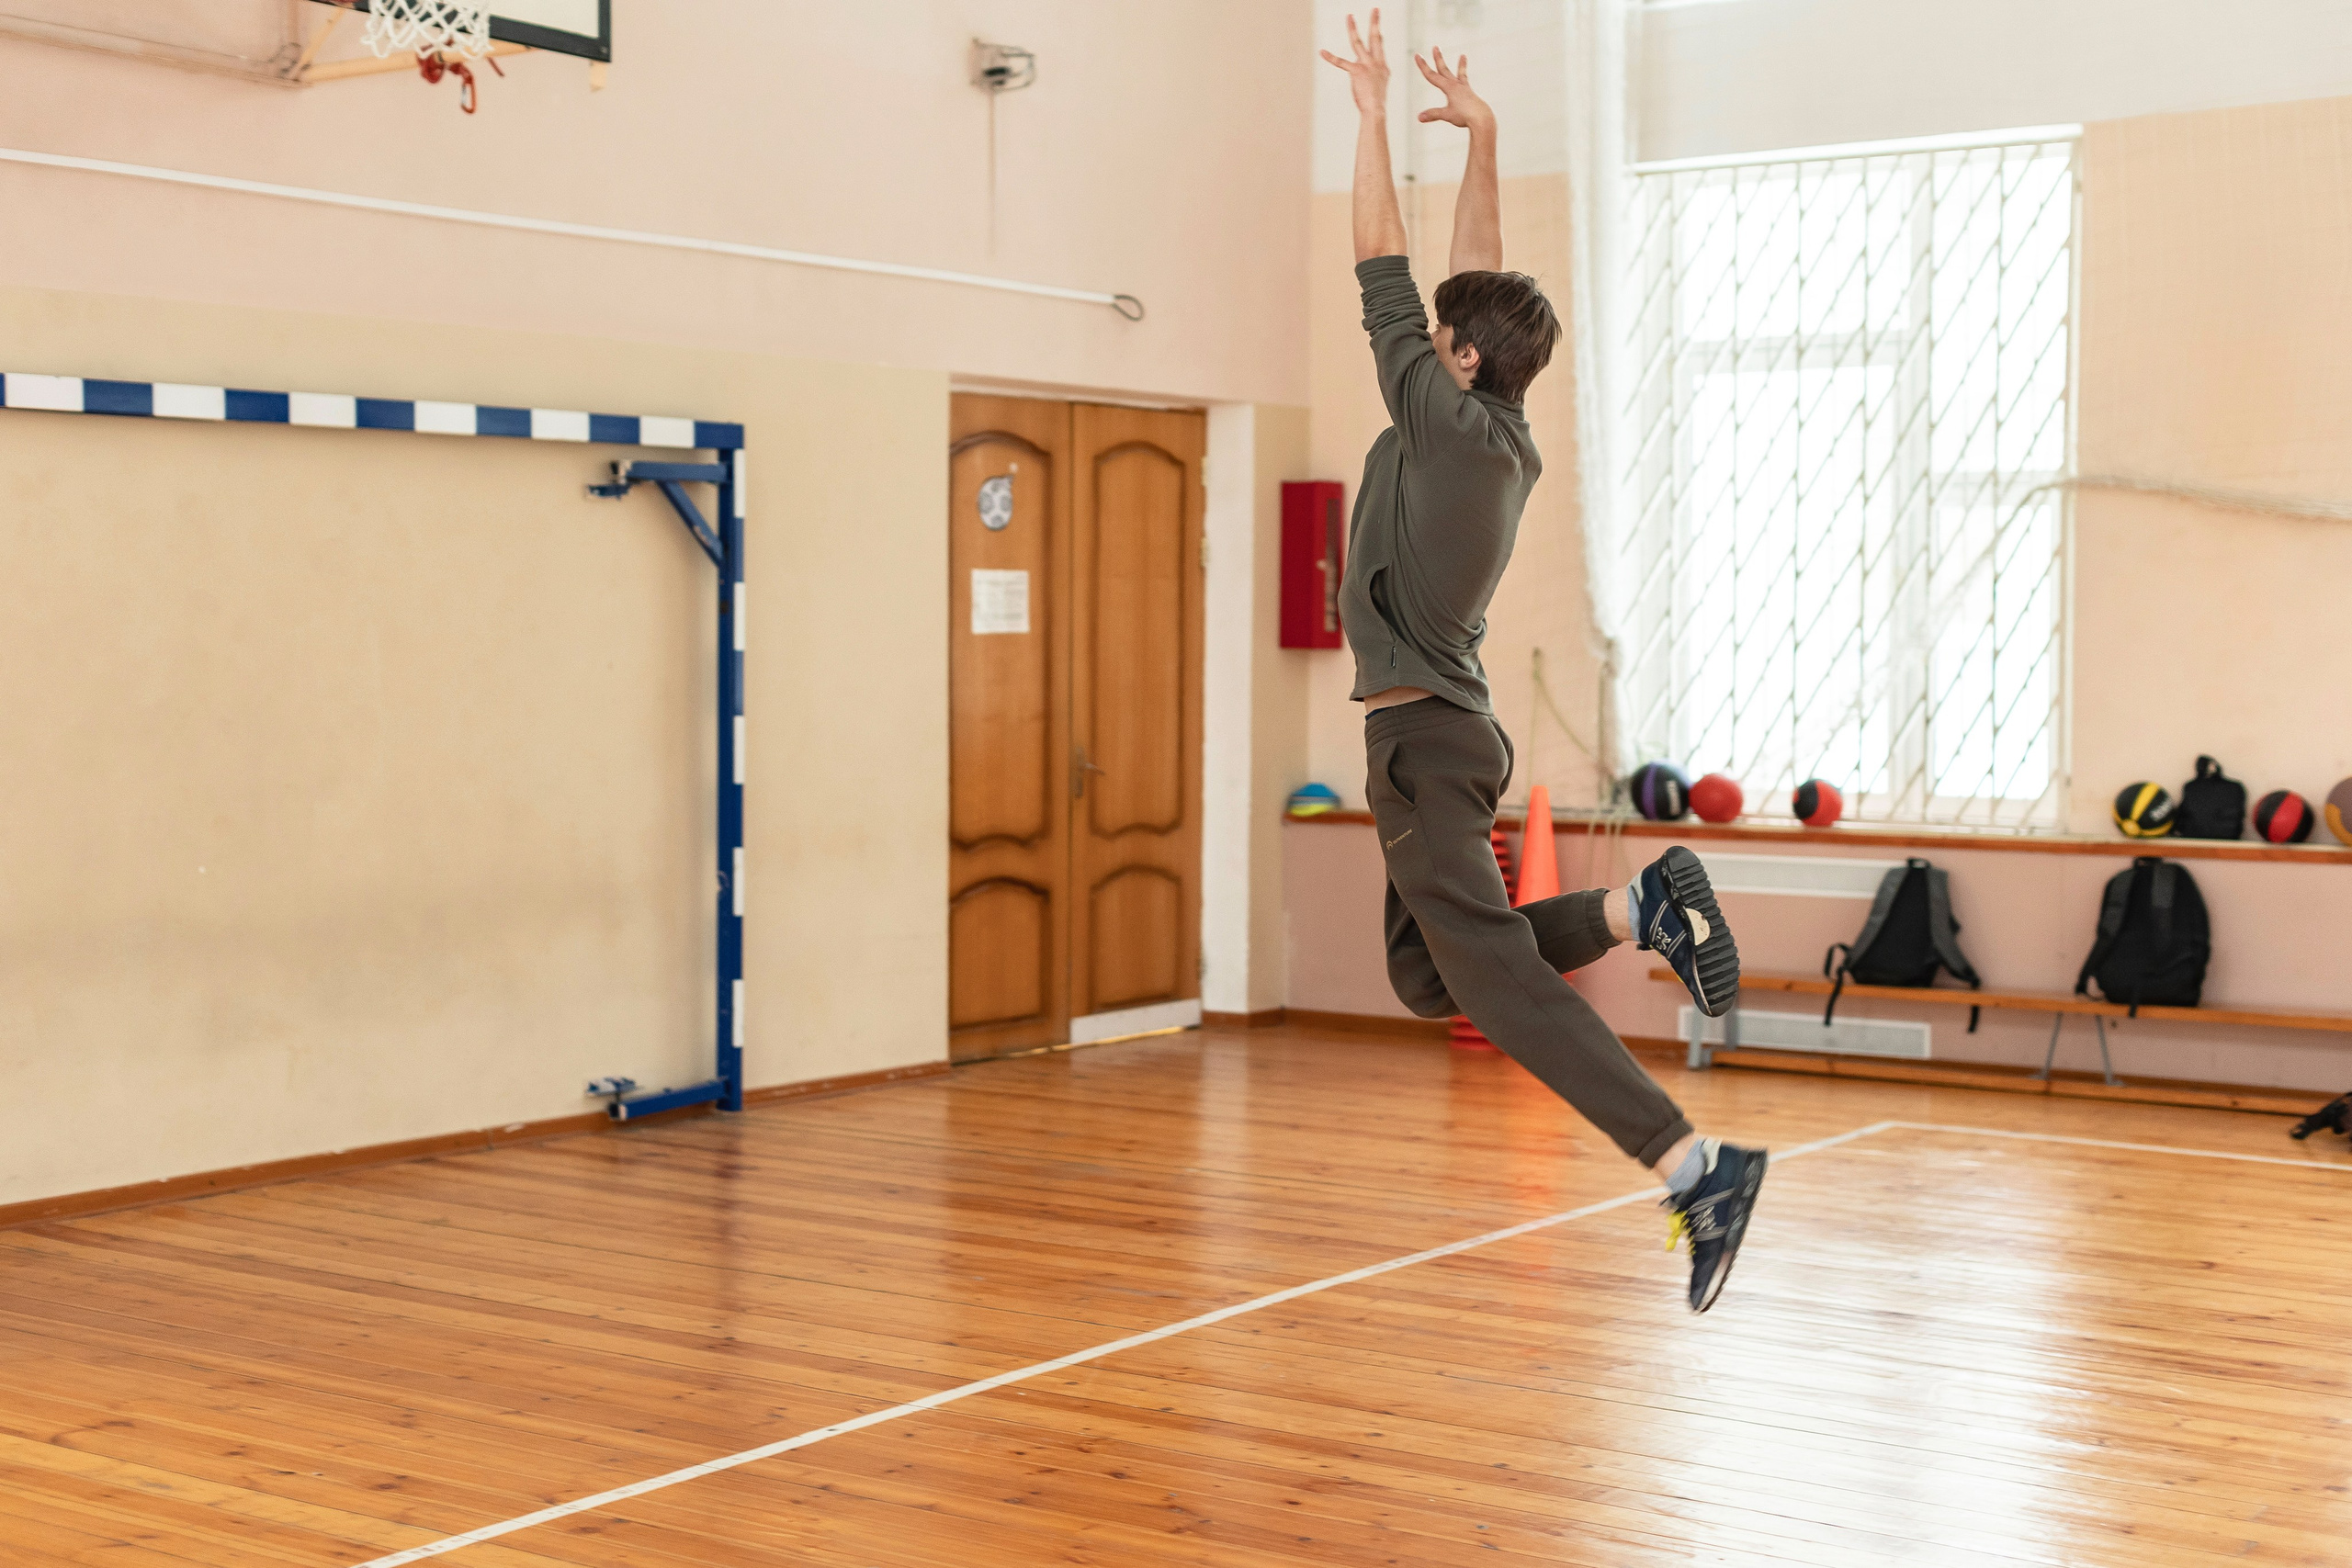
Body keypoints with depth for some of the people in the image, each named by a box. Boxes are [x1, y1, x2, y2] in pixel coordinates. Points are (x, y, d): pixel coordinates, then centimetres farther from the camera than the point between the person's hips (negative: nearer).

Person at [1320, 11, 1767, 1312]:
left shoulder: (1444, 424, -13)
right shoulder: (1509, 437, 8)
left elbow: (1383, 273, -8)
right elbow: (1480, 279, 19)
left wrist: (1373, 110, 0)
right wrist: (1480, 140, 21)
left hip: (1423, 740, -9)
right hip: (1446, 733, 9)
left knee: (1496, 975, -14)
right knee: (1429, 979, 18)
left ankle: (1693, 1164, -22)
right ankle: (1638, 909, 7)